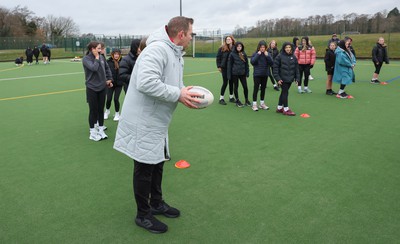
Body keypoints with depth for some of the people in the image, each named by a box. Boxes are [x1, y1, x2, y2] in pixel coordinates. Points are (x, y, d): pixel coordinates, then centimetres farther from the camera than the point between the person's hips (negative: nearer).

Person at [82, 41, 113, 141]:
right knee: (93, 110, 3)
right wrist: (96, 58, -13)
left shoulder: (101, 57, 3)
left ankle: (101, 129, 23)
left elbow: (107, 68, 17)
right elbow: (94, 68, -26)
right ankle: (92, 132, 17)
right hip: (92, 88, -4)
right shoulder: (86, 59, -10)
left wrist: (109, 79, 9)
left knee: (101, 109, 10)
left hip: (102, 87, 4)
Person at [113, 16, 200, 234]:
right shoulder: (157, 49, -21)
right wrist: (178, 94, -26)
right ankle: (143, 215, 22)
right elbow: (146, 83, -34)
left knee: (157, 163, 20)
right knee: (144, 168, 4)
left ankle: (156, 203, 39)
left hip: (157, 122, 10)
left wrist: (188, 95, -4)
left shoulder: (175, 54, 12)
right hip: (143, 122, -10)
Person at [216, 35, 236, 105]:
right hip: (225, 68, -3)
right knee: (225, 83, -3)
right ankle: (221, 98, 7)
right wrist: (219, 66, -6)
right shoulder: (222, 48, -5)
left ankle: (231, 97, 24)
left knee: (231, 82, 11)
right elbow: (218, 57, -2)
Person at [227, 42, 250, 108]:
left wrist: (247, 73, 3)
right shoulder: (232, 54, -4)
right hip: (235, 73, -2)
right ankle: (237, 101, 19)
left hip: (242, 73, 3)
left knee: (245, 86, 2)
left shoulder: (244, 54, 5)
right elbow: (229, 65, -3)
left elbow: (246, 64, 9)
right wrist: (229, 75, -6)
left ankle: (246, 100, 19)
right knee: (236, 87, 7)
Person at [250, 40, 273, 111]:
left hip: (265, 74, 3)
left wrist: (267, 56, -15)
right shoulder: (255, 54, -4)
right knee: (256, 89, -2)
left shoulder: (267, 54, 3)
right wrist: (258, 55, -20)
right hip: (257, 74, -3)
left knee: (263, 89, 12)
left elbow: (271, 63, -5)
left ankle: (262, 103, 23)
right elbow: (252, 62, -17)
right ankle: (254, 104, 4)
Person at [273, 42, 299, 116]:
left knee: (284, 92, 13)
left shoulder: (293, 57, 6)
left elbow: (296, 68, 10)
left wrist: (297, 78, 5)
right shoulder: (280, 56, -8)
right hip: (283, 79, -5)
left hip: (290, 78, 5)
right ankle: (286, 109, 5)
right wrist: (277, 78, -13)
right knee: (285, 92, -4)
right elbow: (275, 67, -8)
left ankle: (279, 108, 24)